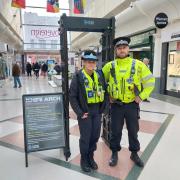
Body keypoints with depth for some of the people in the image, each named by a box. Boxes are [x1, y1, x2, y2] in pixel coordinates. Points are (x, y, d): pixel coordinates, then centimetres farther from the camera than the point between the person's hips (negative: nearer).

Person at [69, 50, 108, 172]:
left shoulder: (99, 75, 3)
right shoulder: (78, 77, -11)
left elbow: (105, 93, 10)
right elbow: (72, 96, -10)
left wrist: (102, 109, 5)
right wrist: (80, 113, -12)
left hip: (97, 113, 5)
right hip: (85, 113, -4)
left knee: (95, 136, 14)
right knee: (85, 138, 7)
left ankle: (91, 157, 36)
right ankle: (84, 160, 30)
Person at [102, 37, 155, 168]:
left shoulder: (138, 65, -5)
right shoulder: (110, 66, -3)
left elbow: (150, 81, 1)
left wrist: (142, 96, -5)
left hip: (132, 105, 0)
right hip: (116, 105, 0)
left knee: (133, 131, 14)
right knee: (115, 131, 12)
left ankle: (134, 154, 36)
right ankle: (115, 154, 32)